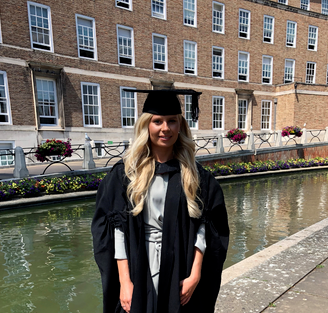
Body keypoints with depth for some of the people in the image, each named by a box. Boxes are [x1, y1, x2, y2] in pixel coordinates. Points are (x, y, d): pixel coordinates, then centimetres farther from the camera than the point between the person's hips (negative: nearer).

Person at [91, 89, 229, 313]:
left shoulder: (195, 175, -4)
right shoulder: (126, 173, -7)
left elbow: (204, 227, -3)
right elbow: (117, 228, -7)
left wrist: (196, 274, -9)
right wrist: (124, 280, -9)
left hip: (181, 271, 1)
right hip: (139, 269, 0)